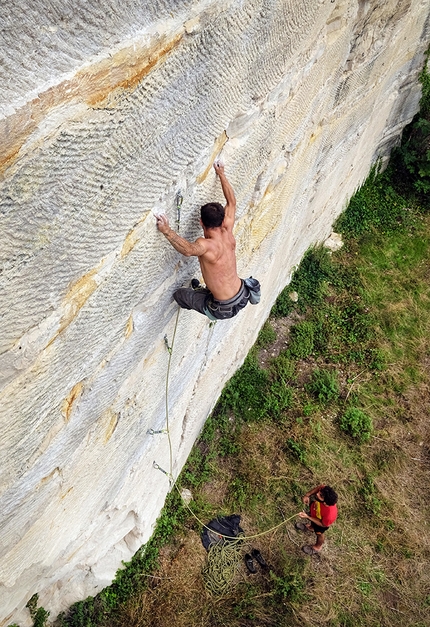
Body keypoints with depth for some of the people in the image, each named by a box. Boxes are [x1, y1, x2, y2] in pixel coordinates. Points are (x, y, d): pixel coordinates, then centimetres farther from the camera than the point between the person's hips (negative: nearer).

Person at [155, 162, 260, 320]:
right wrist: (221, 174, 17)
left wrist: (167, 231, -47)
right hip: (243, 296, 6)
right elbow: (232, 202, 8)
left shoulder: (206, 245, -25)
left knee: (179, 294, 14)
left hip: (225, 309, -6)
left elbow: (188, 250, -50)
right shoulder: (228, 233, -6)